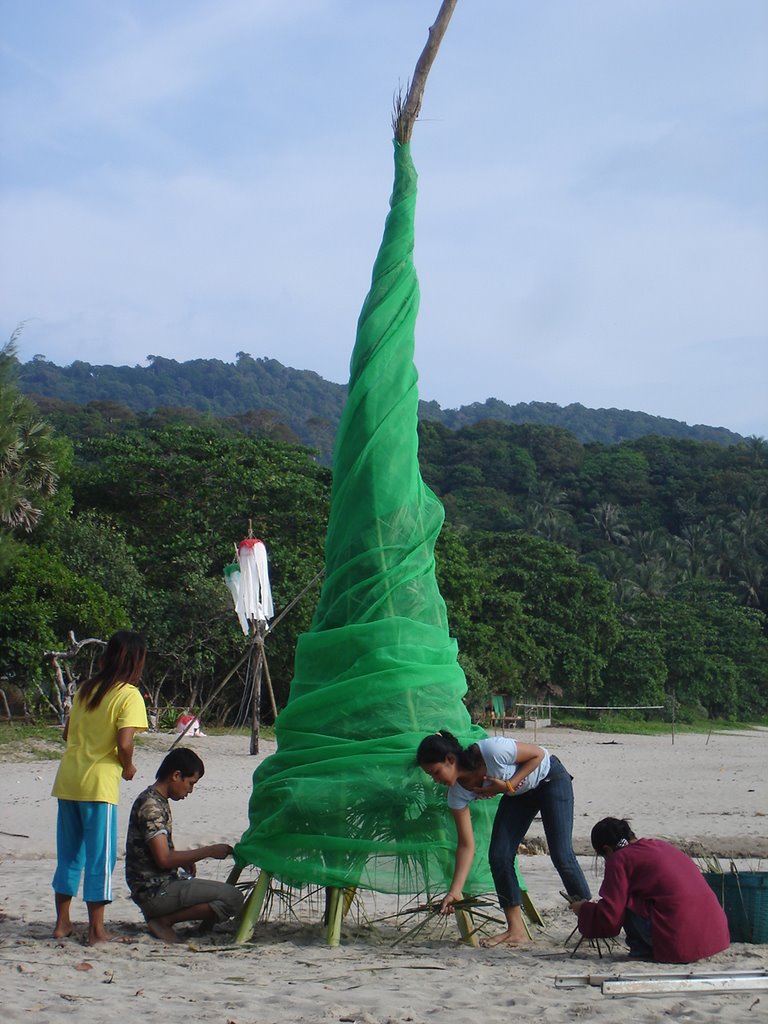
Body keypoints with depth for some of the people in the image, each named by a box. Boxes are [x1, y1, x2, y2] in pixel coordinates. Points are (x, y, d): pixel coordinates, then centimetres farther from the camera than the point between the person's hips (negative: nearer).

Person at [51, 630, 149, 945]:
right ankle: (96, 929, 6)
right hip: (99, 783, -6)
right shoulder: (129, 695, -8)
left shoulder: (86, 689, 11)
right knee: (100, 856, 2)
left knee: (69, 854, 15)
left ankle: (62, 922, 22)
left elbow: (67, 732, 16)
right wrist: (128, 767, 1)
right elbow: (124, 744, -17)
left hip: (67, 779, 6)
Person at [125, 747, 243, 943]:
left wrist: (185, 860, 10)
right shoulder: (150, 805, -17)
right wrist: (208, 851, -15)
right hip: (155, 892, -10)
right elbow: (164, 859, -23)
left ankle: (162, 917, 8)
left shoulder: (159, 801, 15)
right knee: (233, 899, -16)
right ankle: (164, 921, -10)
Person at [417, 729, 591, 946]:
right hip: (519, 794, 6)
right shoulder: (458, 794, -18)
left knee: (561, 855, -13)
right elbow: (466, 845, -15)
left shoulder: (491, 750, -38)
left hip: (550, 779, -6)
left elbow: (538, 754, -21)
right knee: (498, 856, -7)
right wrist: (454, 891, -22)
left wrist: (508, 785, -29)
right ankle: (516, 929, 2)